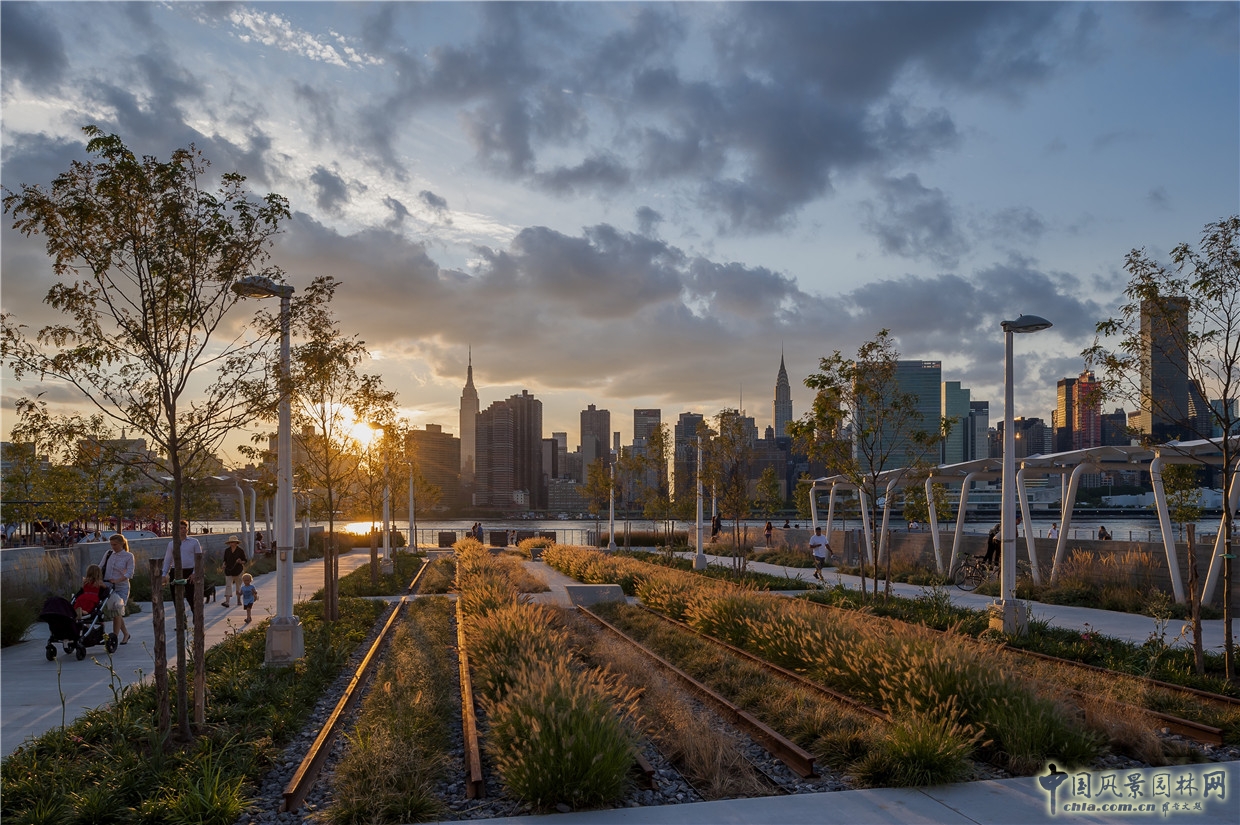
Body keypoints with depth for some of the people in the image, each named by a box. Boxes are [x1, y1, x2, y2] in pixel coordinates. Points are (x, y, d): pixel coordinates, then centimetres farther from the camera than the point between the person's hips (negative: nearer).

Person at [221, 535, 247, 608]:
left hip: (238, 570, -1)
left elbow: (245, 560, 2)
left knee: (238, 585, 8)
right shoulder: (227, 550, 5)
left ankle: (239, 600, 24)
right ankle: (227, 601, -18)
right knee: (228, 585, -10)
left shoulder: (240, 550, -2)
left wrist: (240, 562, -18)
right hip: (229, 571, 1)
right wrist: (224, 564, -5)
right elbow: (225, 560, 15)